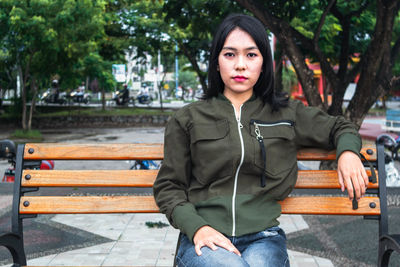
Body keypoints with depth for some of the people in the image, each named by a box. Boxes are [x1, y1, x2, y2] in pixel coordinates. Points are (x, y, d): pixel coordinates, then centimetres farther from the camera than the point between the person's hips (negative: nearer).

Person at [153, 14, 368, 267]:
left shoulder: (286, 114, 14)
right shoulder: (188, 120, 10)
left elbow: (340, 128, 29)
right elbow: (168, 186, 10)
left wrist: (347, 151, 5)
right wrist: (197, 227, -8)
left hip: (262, 236, 2)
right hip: (204, 237, -1)